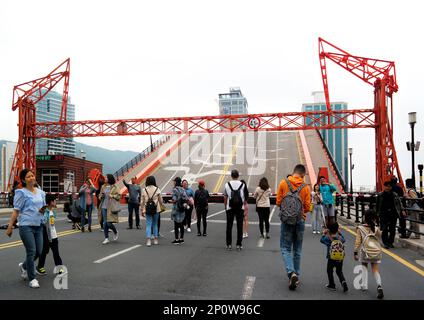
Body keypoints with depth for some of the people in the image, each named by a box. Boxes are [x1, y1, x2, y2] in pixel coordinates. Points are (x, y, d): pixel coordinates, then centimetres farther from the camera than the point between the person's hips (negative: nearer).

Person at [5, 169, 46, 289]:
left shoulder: (40, 192, 11)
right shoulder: (21, 193, -5)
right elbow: (16, 211, -5)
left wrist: (43, 210, -2)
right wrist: (10, 227, -7)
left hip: (38, 225, 6)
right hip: (26, 226, -6)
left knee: (39, 252, 8)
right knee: (31, 252, -6)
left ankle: (24, 266, 38)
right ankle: (32, 279, 7)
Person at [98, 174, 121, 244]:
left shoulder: (114, 187, -3)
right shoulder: (103, 187, 10)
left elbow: (118, 196, -4)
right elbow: (100, 196, 19)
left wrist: (112, 196, -18)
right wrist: (101, 196, -3)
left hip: (111, 207, -5)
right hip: (104, 206, 5)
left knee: (109, 223, -7)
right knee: (105, 223, 4)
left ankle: (115, 233, 23)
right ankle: (106, 238, 13)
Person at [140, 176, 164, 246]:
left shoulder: (144, 190, -2)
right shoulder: (157, 189, -4)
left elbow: (142, 201, 2)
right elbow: (161, 200, 1)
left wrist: (142, 210, 10)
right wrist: (161, 207, 16)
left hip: (147, 210, 0)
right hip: (156, 209, 0)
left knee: (148, 225, 1)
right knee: (155, 224, 14)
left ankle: (148, 240, -12)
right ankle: (155, 239, 19)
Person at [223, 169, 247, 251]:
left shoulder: (227, 184, -2)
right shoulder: (242, 185, -3)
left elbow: (225, 197, 4)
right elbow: (244, 197, 1)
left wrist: (225, 206, 16)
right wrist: (244, 204, 15)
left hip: (230, 208, 0)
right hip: (240, 208, 0)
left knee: (229, 226, 8)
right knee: (239, 226, 6)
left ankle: (229, 244, 11)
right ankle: (239, 244, 9)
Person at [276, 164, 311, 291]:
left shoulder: (283, 183, -5)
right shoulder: (305, 187, -4)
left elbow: (278, 202, -3)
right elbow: (308, 207, -2)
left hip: (286, 220, -1)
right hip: (300, 220, 1)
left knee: (285, 248, 6)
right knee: (297, 250, 14)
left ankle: (291, 272, -14)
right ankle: (296, 277, 20)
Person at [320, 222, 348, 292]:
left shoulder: (328, 238, -10)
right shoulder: (340, 237, 0)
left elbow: (322, 240, 8)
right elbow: (344, 240, 23)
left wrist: (324, 234, 18)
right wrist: (340, 233, 27)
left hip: (331, 258, -3)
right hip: (340, 258, 3)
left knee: (329, 271, 15)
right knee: (339, 271, 18)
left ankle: (332, 285, 19)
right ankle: (343, 282, -7)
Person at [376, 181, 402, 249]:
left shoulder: (395, 195, 6)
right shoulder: (380, 195, 2)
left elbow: (399, 204, 5)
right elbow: (378, 205, 5)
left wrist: (401, 210, -8)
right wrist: (377, 213, 3)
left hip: (393, 214, 2)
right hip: (384, 215, -2)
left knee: (392, 230, 7)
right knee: (385, 229, -5)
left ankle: (390, 242, 20)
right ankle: (386, 243, 3)